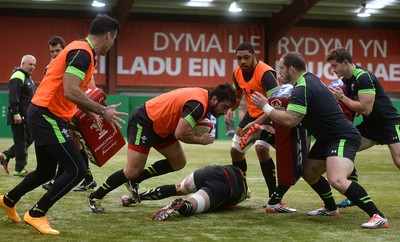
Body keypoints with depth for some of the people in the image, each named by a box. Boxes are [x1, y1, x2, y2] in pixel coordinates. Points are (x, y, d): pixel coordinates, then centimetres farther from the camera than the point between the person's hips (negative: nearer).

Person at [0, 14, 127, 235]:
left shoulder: (82, 51, 14)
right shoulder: (82, 52, -18)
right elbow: (70, 92, -28)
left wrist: (90, 113, 19)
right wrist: (102, 111, -20)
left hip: (44, 115, 10)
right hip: (48, 116, -10)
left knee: (46, 171, 22)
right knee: (77, 170, -10)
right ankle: (36, 215, -1)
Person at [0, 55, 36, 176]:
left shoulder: (28, 77, 18)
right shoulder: (18, 77, -14)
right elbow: (13, 97, -22)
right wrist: (16, 114, -26)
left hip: (27, 116, 10)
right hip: (19, 116, -10)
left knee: (29, 138, 13)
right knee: (21, 141, -3)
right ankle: (19, 169, 4)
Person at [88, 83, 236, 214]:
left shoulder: (203, 95, 1)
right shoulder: (198, 104, -29)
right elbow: (180, 134, -31)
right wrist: (201, 140, -14)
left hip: (160, 126, 10)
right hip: (143, 122, -10)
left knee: (179, 162, 9)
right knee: (133, 171, -13)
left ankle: (134, 180, 18)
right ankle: (95, 197, 3)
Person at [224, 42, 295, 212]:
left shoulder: (265, 73, -29)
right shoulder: (238, 73, -5)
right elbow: (237, 95, 14)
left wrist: (256, 123, -44)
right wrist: (230, 109, -7)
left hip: (270, 116, -8)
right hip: (252, 114, 8)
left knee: (261, 148, -29)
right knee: (235, 151, 11)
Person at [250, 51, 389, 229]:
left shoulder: (302, 89, -20)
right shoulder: (309, 79, 12)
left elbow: (290, 120, -27)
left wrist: (265, 107, -14)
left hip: (343, 138, -11)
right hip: (327, 139, 11)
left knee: (337, 180, -29)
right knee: (309, 173, 20)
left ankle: (377, 216, -30)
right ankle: (331, 208, 39)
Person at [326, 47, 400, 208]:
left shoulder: (363, 77, -22)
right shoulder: (345, 79, 5)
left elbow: (365, 109, -27)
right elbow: (351, 106, 15)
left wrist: (341, 97, -19)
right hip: (370, 125, 9)